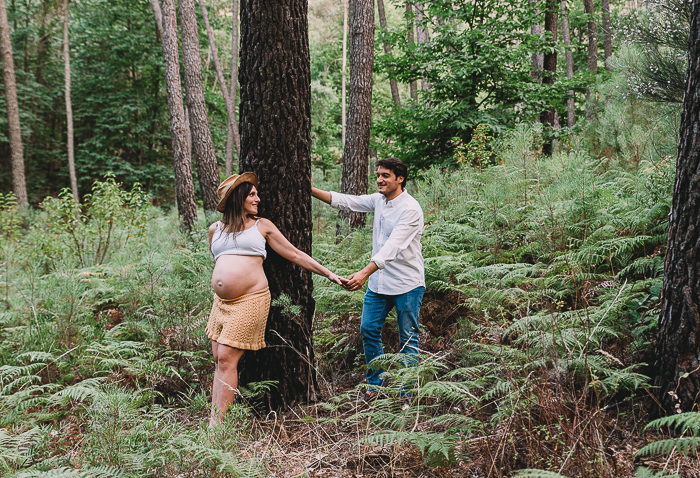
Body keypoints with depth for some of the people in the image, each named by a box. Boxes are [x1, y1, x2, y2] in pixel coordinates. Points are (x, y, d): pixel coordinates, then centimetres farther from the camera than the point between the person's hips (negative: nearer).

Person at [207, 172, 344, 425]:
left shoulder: (262, 226, 7)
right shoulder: (215, 229, 15)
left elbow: (295, 255, 9)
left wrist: (328, 274, 8)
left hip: (250, 301, -5)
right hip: (221, 302, 5)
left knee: (227, 359, -9)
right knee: (218, 360, 5)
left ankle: (218, 422, -7)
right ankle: (214, 417, 12)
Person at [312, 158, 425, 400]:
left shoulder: (410, 209, -20)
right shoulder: (378, 200, 5)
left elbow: (393, 247, -30)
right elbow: (345, 201, 6)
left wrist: (364, 273, -41)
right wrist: (312, 191, -6)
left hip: (406, 284, -7)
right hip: (378, 282, 7)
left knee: (408, 339, 2)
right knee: (369, 330, 8)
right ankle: (375, 384, 23)